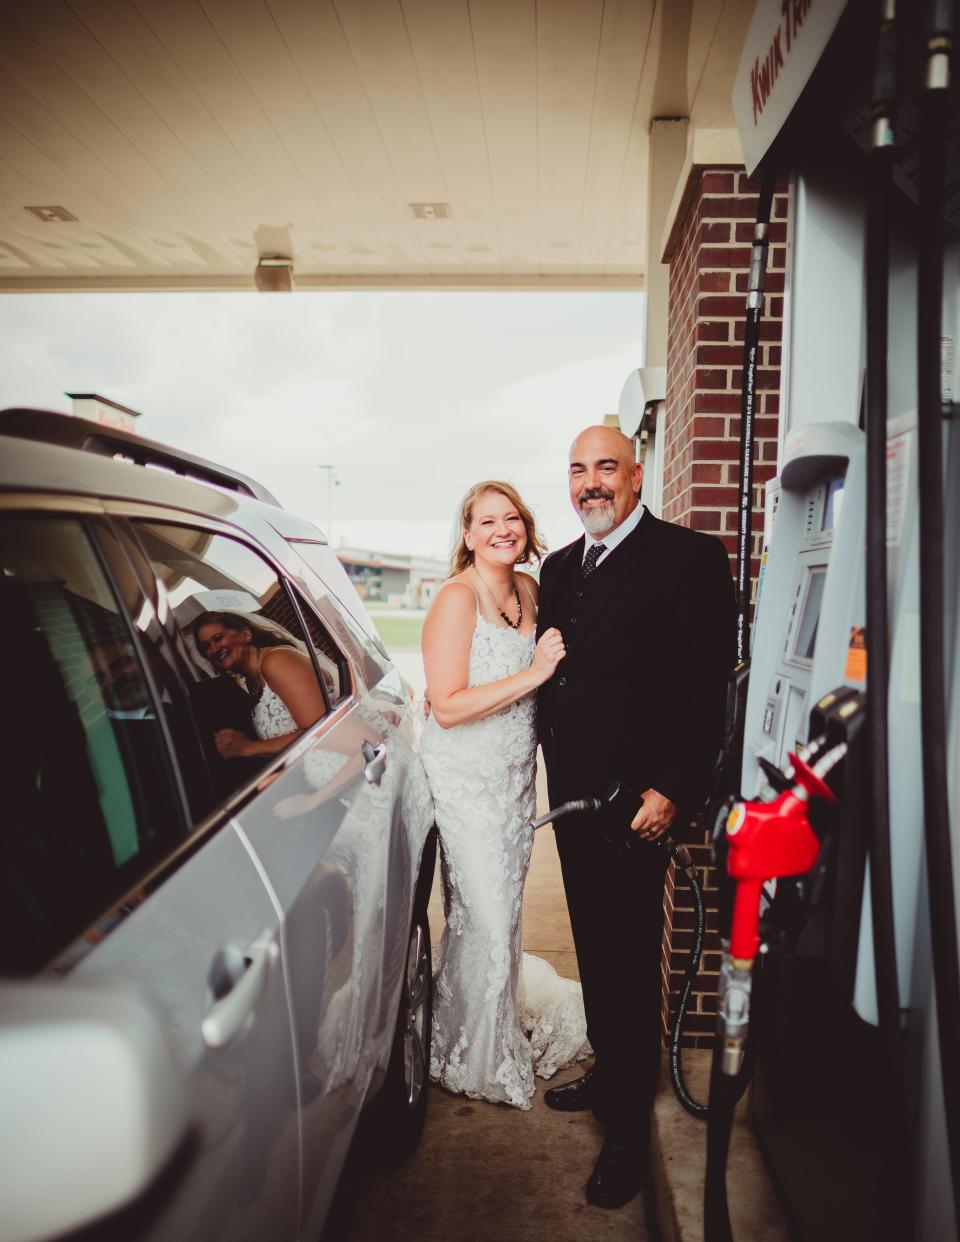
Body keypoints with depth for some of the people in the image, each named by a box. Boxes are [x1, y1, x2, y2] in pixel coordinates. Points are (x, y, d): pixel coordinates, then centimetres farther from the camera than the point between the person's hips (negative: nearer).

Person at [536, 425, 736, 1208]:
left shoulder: (689, 557, -10)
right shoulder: (560, 567, 12)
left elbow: (707, 683, -15)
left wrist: (670, 790, -19)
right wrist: (552, 763, 9)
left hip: (636, 800, -6)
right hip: (573, 792, 7)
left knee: (630, 962, 3)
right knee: (594, 950, 20)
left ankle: (629, 1129, 20)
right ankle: (607, 1071, 39)